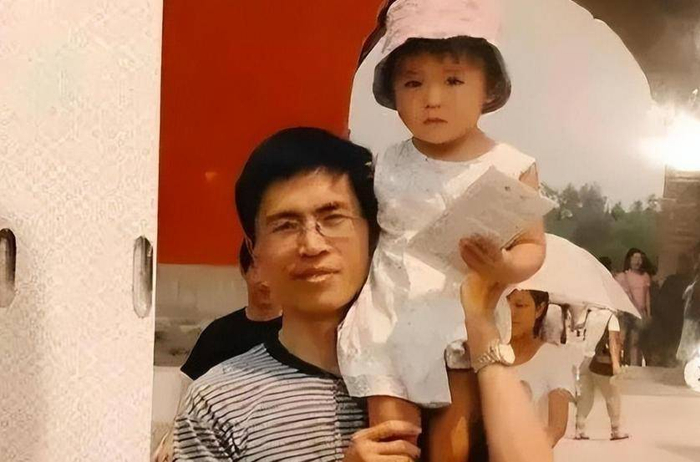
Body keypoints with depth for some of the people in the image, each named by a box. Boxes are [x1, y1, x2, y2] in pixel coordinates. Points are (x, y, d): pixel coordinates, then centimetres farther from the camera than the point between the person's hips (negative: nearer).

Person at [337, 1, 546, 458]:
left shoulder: (513, 168, -4)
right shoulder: (386, 167, 3)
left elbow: (533, 245, 0)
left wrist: (505, 268, -20)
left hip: (467, 323, -1)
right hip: (390, 321, 2)